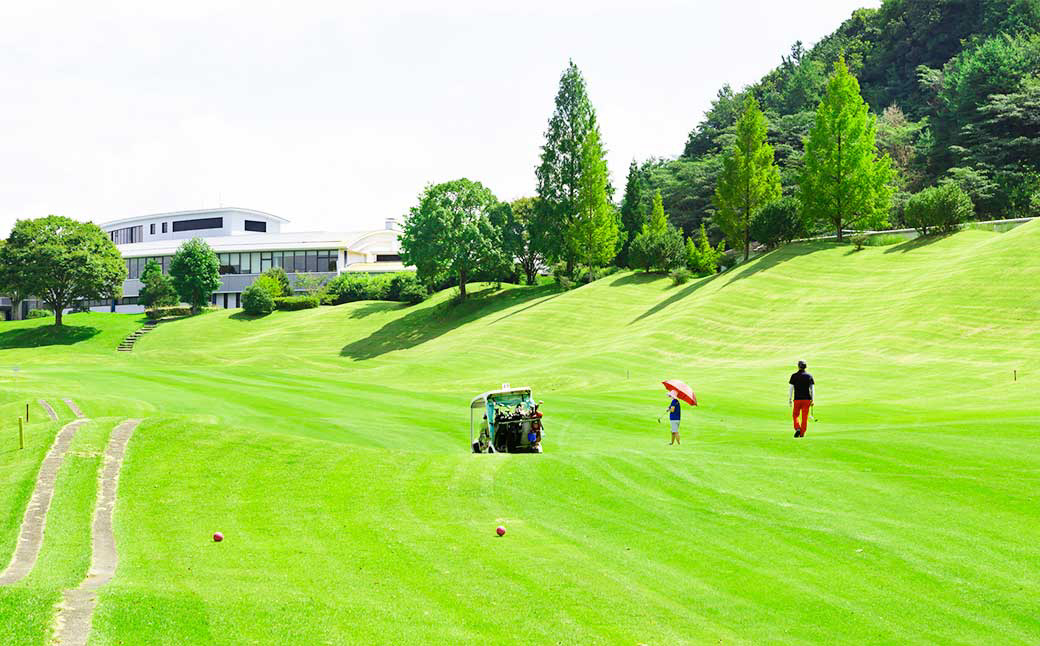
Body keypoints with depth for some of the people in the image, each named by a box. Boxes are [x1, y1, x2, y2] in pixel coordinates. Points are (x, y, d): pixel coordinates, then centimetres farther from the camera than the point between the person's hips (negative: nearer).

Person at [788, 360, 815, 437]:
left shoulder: (794, 376, -1)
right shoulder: (809, 376, 4)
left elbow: (791, 388, -3)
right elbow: (812, 388, 2)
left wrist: (790, 399, 2)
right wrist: (812, 399, 5)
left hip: (797, 399, -1)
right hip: (807, 399, 1)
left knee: (795, 415, 12)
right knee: (805, 417, 6)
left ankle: (797, 428, -9)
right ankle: (802, 433, 5)